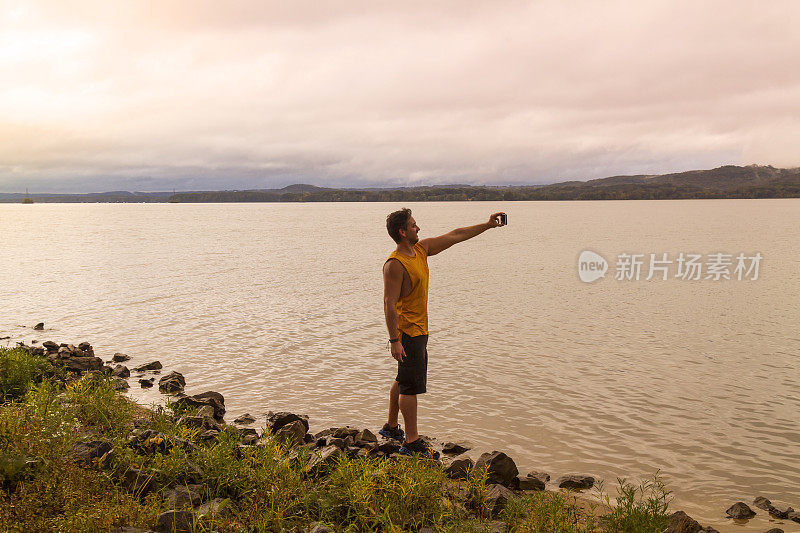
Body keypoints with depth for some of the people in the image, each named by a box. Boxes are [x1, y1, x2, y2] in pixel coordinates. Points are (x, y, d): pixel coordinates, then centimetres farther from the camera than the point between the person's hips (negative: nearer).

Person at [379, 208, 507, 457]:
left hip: (419, 330, 10)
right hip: (408, 333, -10)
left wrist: (488, 225, 13)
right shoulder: (395, 264, -20)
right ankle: (412, 442, 3)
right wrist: (394, 341, -24)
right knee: (411, 386, -5)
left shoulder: (421, 249, 6)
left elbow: (456, 235, 13)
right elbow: (389, 304, -22)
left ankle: (391, 427, 34)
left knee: (404, 381, 20)